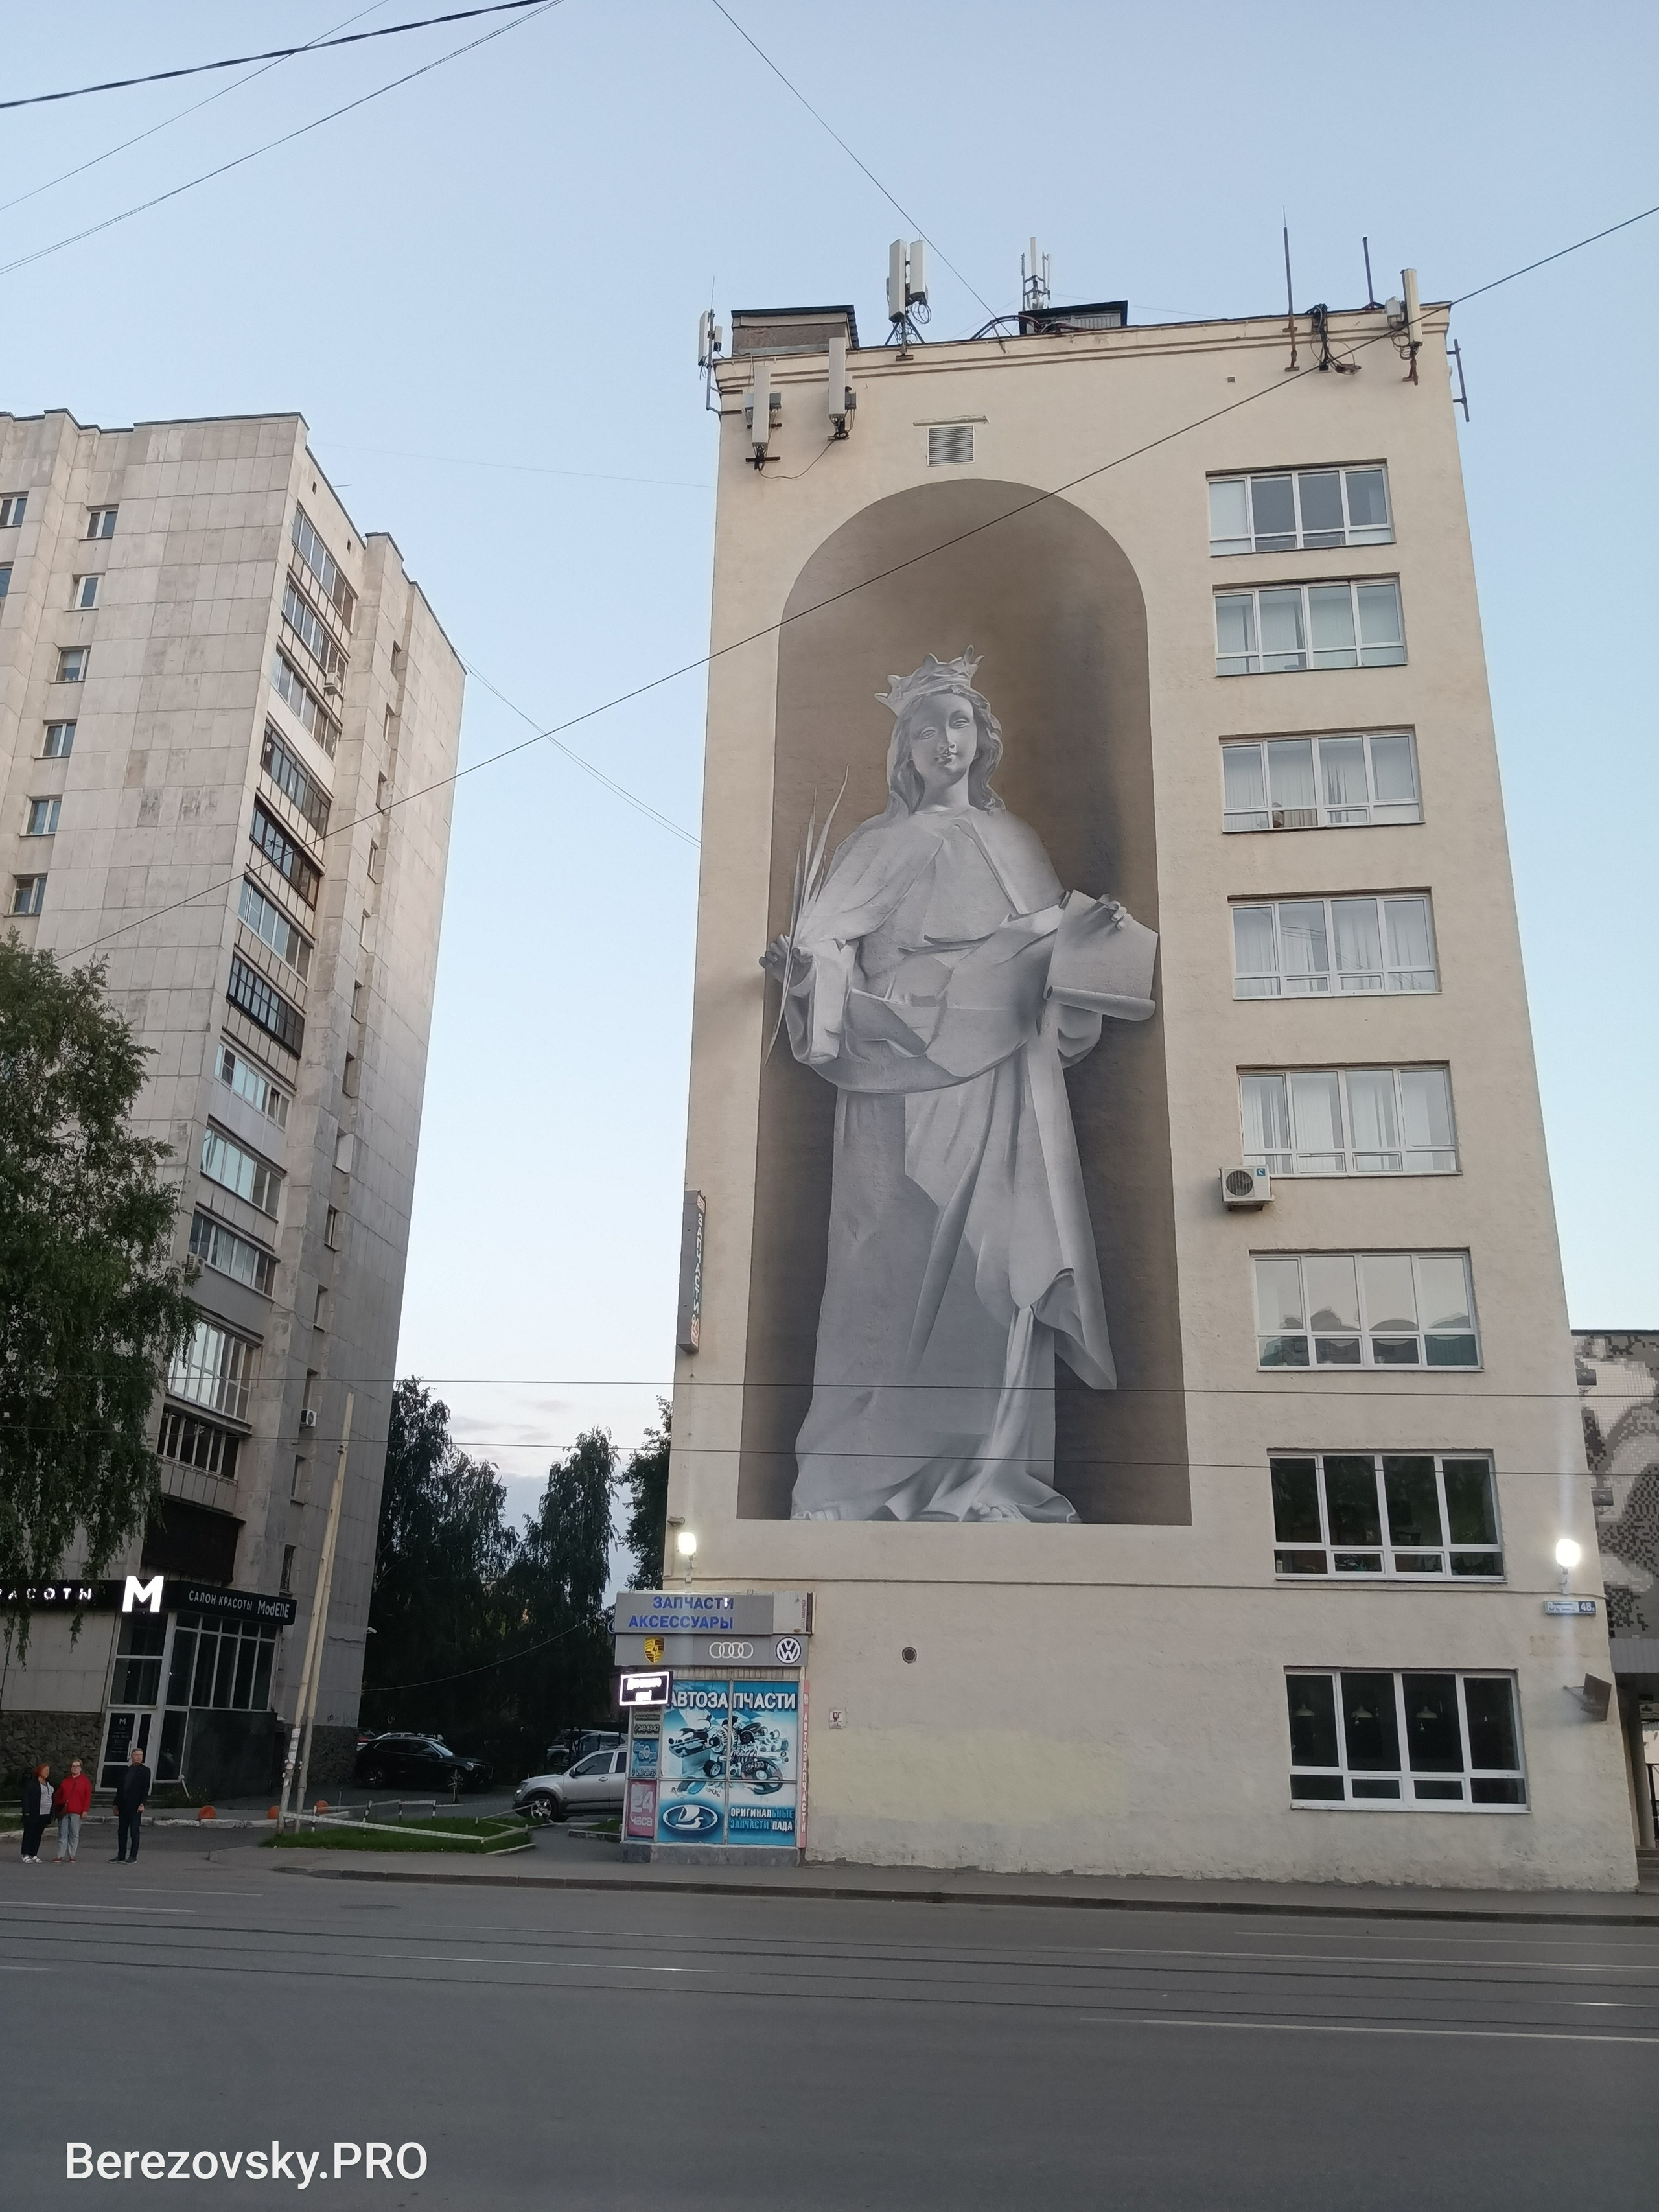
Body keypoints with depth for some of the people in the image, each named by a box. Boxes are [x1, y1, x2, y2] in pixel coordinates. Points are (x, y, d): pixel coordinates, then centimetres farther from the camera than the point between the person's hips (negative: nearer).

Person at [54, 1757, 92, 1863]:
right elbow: (58, 1795, 16)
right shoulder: (65, 1781, 14)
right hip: (64, 1812, 3)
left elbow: (88, 1797, -1)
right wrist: (57, 1806, 6)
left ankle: (72, 1856, 4)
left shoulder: (85, 1780, 4)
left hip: (76, 1812, -3)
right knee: (62, 1834, 4)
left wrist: (85, 1810, -8)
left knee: (74, 1835, -2)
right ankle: (61, 1856, 9)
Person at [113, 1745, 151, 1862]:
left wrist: (142, 1804, -15)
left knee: (134, 1831, -4)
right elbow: (120, 1787, 16)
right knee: (122, 1830, 7)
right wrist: (117, 1804, 11)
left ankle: (133, 1856, 0)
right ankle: (121, 1855, 14)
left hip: (135, 1806, -5)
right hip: (124, 1806, 5)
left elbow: (146, 1788, -6)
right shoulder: (126, 1770, 15)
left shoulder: (145, 1771, 0)